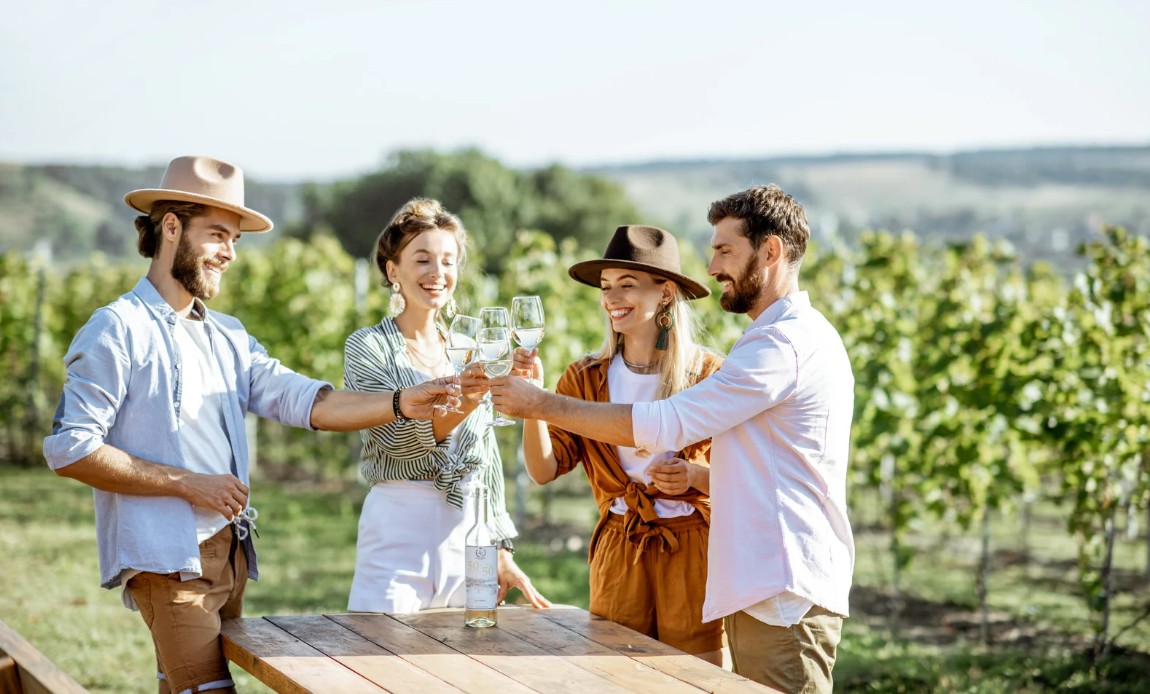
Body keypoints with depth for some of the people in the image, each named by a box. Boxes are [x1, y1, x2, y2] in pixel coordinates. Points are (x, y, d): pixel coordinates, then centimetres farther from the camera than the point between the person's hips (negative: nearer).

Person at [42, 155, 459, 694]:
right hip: (167, 560, -7)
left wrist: (402, 404, -9)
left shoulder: (227, 336, 18)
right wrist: (188, 484, -12)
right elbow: (69, 449, -12)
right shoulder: (118, 329, -6)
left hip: (229, 554, 8)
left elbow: (303, 401, 6)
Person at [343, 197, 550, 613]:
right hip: (398, 529, -4)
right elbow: (397, 439, -16)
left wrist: (502, 552, 12)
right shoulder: (367, 346, -2)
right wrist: (457, 405, -34)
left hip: (468, 532, 4)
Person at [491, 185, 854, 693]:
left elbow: (668, 424, -18)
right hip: (768, 590, 10)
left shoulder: (785, 342, -15)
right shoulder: (800, 336, 21)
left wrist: (541, 404, -12)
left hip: (784, 596, -10)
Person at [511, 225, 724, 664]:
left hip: (693, 551, -3)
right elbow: (544, 470, -3)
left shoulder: (708, 374, -5)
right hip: (618, 554, 3)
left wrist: (694, 475, -20)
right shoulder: (587, 379, 5)